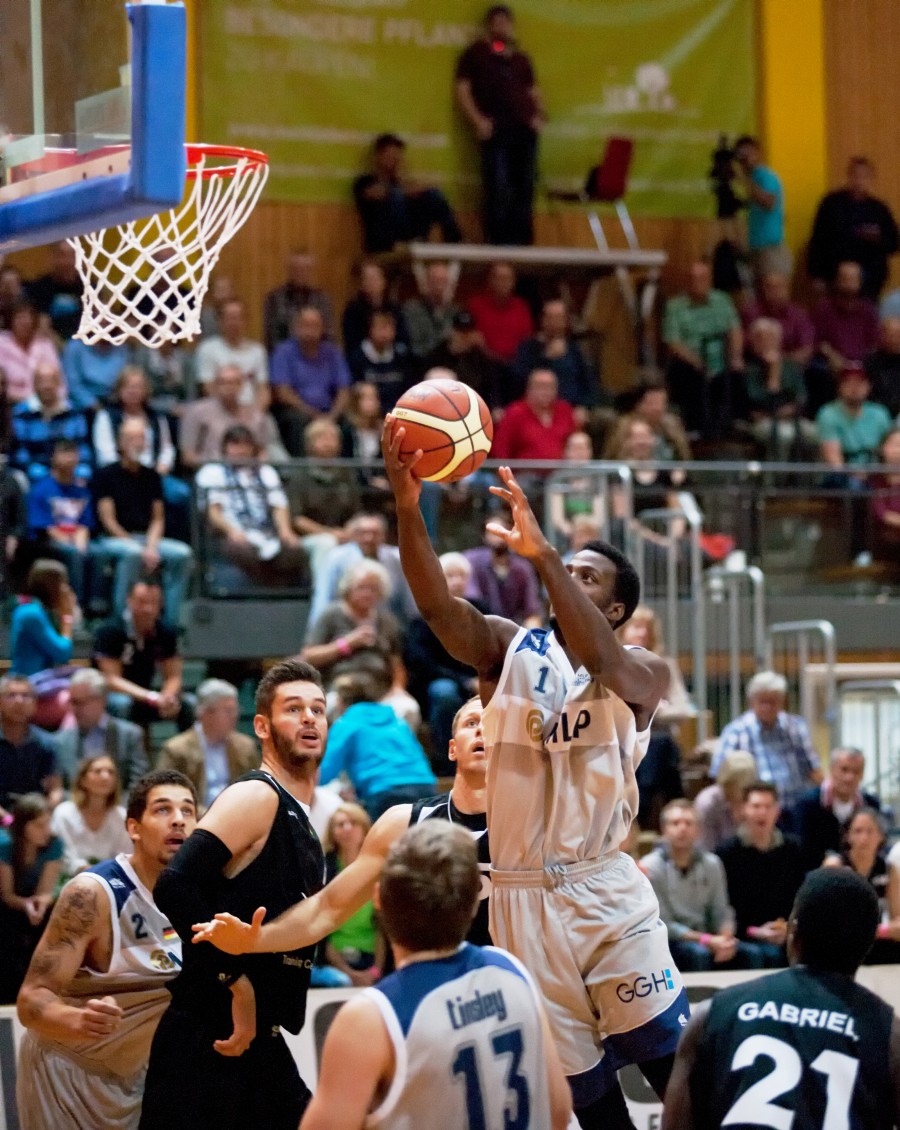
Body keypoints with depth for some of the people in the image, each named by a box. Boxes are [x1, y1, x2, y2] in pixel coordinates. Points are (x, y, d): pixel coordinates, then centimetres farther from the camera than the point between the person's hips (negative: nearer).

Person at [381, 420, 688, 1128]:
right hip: (524, 894, 2)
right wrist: (408, 508, -30)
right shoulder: (510, 649, 6)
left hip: (606, 889, -2)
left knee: (670, 1056, -9)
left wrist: (541, 552, -35)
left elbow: (598, 658, -25)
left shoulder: (644, 673, -1)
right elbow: (438, 606, -13)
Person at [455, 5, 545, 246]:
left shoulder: (521, 59, 24)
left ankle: (522, 243, 7)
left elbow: (533, 91, 27)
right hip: (495, 131, -5)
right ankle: (497, 243, -11)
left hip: (525, 129, 5)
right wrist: (478, 120, -10)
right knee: (497, 190, -11)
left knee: (525, 189, 3)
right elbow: (462, 90, 3)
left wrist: (539, 115, 6)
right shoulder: (475, 54, 10)